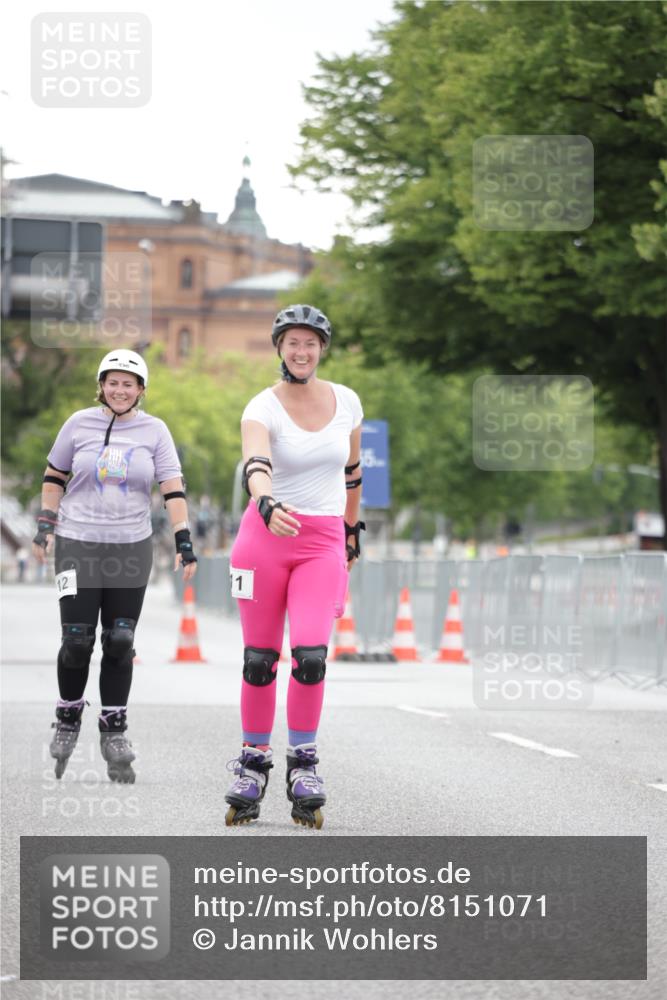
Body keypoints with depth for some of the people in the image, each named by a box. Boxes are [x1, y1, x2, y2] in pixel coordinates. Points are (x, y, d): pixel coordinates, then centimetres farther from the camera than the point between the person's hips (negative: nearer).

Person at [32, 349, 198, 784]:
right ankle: (68, 722, 15)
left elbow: (174, 488, -3)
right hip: (78, 545, -1)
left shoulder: (154, 430, 1)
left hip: (131, 548, 1)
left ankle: (114, 730, 10)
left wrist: (184, 542, -11)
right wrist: (46, 526, 6)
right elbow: (54, 476, 12)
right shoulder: (80, 423, 1)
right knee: (77, 641, -5)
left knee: (120, 643, 0)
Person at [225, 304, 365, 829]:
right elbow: (255, 464, -28)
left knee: (311, 654, -14)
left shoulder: (347, 402, 4)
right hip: (265, 533, -1)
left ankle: (303, 764, 0)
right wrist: (266, 504, -48)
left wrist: (352, 529, 25)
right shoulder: (263, 408, -8)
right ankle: (253, 763, 15)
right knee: (259, 660, 1)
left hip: (324, 542, 1)